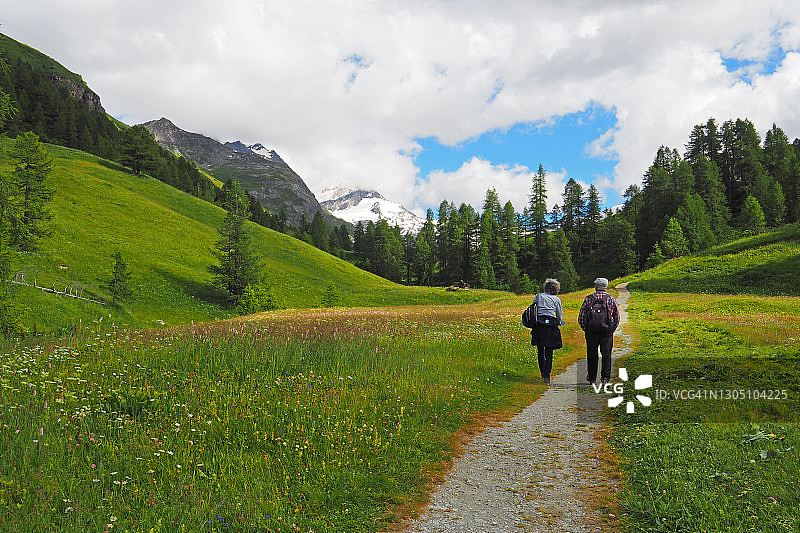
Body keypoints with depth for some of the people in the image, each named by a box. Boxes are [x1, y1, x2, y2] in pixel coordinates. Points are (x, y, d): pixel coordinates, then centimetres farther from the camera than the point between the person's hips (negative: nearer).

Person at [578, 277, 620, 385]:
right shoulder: (611, 299, 4)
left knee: (592, 355, 10)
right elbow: (617, 318, 7)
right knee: (606, 354, 2)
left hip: (591, 331, 0)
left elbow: (581, 318, -1)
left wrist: (586, 329, 11)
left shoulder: (588, 299, 0)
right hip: (607, 332, 0)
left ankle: (592, 377, 21)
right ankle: (605, 377, -7)